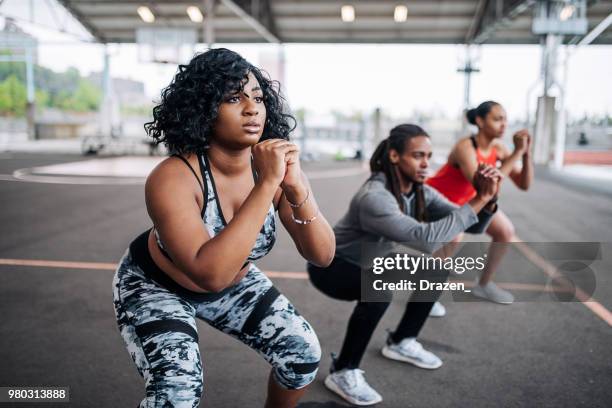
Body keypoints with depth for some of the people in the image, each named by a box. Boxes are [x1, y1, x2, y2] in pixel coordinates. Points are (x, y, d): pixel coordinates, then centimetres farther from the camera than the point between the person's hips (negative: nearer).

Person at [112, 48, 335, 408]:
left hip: (234, 282, 5)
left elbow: (322, 255, -20)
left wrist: (296, 188, -38)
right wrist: (266, 185, -46)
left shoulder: (278, 165, -20)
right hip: (155, 286, -4)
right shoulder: (172, 178, -34)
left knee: (304, 352, -2)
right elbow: (210, 274, -44)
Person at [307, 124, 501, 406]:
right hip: (329, 265, -8)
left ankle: (401, 342, 21)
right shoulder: (374, 197, -35)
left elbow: (473, 226, -11)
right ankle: (343, 372, -15)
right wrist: (477, 201, -41)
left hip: (369, 262, 8)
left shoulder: (421, 192, -10)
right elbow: (426, 239, -45)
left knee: (438, 270, 3)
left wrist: (487, 199, -31)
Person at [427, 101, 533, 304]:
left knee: (506, 231, 4)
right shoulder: (465, 148, -33)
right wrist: (516, 153, -40)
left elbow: (524, 184, -11)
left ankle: (483, 284, 23)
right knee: (453, 238, -32)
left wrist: (526, 154, -26)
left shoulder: (498, 148, -12)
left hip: (466, 199, 8)